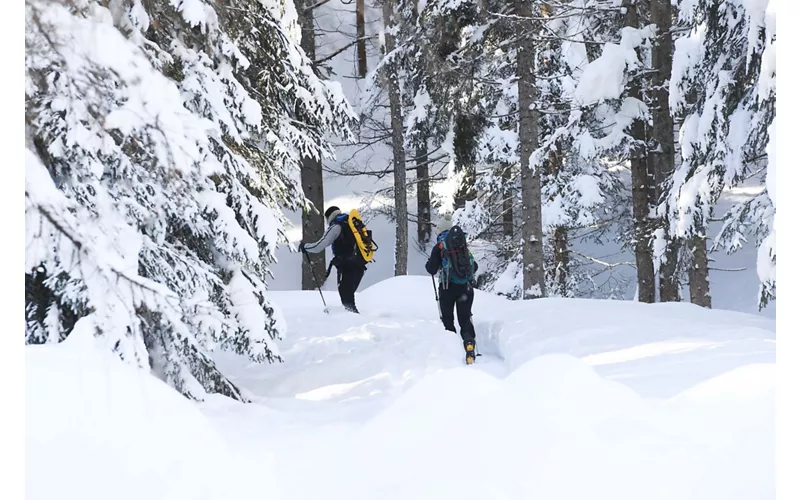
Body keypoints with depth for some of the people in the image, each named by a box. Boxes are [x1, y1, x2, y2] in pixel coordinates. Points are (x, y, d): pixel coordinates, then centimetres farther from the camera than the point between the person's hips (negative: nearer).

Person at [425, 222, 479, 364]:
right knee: (465, 318, 9)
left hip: (448, 287, -3)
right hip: (466, 287, 3)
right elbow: (474, 266, 19)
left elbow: (432, 270, -2)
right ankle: (469, 341, -15)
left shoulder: (439, 246, 0)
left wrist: (429, 263, 20)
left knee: (448, 319, 9)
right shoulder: (464, 245, 11)